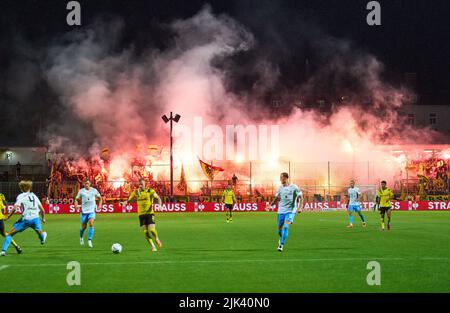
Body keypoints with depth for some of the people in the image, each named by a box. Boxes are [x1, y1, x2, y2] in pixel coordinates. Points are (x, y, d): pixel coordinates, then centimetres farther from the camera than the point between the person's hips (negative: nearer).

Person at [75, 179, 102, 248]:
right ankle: (81, 238, 39)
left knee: (91, 224, -22)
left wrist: (99, 205, -2)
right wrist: (76, 205, -13)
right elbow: (77, 199, 8)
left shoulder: (94, 190, 1)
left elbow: (99, 198, 15)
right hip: (84, 211, 1)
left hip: (92, 211, -1)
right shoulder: (81, 191, -1)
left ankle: (89, 240, -21)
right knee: (83, 227, 8)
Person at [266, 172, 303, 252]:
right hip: (281, 211, 5)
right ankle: (281, 239, 40)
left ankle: (281, 245, -18)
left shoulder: (294, 188, -7)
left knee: (285, 226, -21)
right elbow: (277, 198, 15)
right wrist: (270, 205, 0)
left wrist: (300, 207, -15)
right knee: (279, 228, 8)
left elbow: (300, 197, -2)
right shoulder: (280, 188, 6)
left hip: (290, 211, -5)